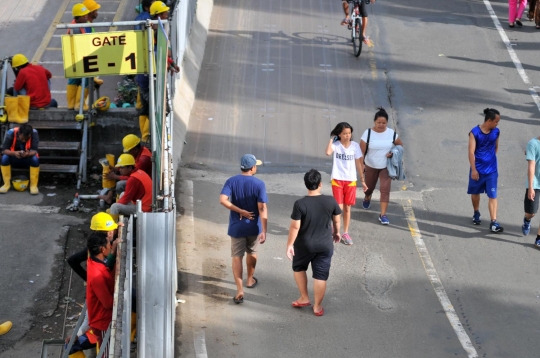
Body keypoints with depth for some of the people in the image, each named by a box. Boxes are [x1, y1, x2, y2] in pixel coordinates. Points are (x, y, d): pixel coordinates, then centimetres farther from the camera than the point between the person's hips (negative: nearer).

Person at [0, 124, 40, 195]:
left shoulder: (34, 133, -23)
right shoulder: (10, 133, -23)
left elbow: (34, 150, -27)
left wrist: (28, 154, -50)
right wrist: (14, 153, -44)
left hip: (27, 160, -1)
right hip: (14, 159, 1)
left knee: (35, 159, -33)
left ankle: (33, 185, -20)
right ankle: (7, 184, -16)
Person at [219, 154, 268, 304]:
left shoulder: (231, 181, -7)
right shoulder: (259, 184, -13)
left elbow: (223, 200, -20)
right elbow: (262, 208, -17)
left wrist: (240, 211, -13)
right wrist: (264, 231, -16)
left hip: (237, 226, 0)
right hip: (253, 226, 0)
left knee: (237, 257, 4)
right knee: (252, 253, 23)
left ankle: (240, 290, -4)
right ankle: (250, 280, 42)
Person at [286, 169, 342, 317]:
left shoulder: (300, 204, -19)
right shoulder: (331, 201, -11)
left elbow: (295, 227, -17)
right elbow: (336, 221, 3)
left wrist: (289, 245, -6)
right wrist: (336, 233, 23)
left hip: (304, 245, -1)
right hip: (325, 246, 1)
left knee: (299, 268, 25)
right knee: (320, 276, 10)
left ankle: (304, 298, 30)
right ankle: (317, 307, 20)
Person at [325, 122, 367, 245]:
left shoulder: (355, 146, -1)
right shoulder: (335, 144, -8)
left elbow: (358, 164, 6)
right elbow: (328, 152, -31)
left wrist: (363, 181, 8)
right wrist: (331, 139, -18)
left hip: (351, 181, 2)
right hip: (337, 180, -2)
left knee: (347, 208, 9)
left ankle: (345, 233, 19)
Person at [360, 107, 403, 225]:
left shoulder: (392, 133, -10)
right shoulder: (368, 133, -16)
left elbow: (400, 145, 6)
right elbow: (362, 151, -12)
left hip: (386, 167, 0)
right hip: (371, 166, 0)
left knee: (385, 189, -11)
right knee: (369, 187, 19)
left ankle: (383, 214, -4)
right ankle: (367, 199, 56)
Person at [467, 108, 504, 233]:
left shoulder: (496, 132, -3)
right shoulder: (475, 132, -15)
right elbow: (471, 152, -15)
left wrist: (491, 159, 11)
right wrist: (473, 169, -16)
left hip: (491, 170, 2)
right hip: (478, 169, -2)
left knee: (493, 196, -4)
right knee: (475, 192, 17)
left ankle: (493, 222, -5)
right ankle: (476, 213, 42)